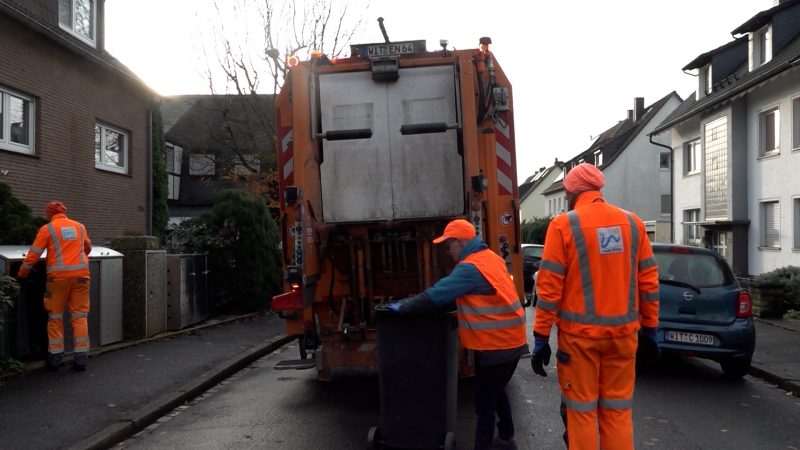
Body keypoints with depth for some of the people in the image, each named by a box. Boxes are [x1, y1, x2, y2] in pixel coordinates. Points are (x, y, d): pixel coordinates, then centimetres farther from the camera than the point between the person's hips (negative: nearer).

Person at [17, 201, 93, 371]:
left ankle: (55, 357, 13)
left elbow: (33, 255, -1)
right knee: (80, 317, 6)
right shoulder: (80, 226, 13)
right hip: (80, 275, 2)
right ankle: (81, 357, 2)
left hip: (59, 276, -2)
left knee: (55, 318, 10)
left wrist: (21, 274, 13)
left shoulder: (47, 229, 3)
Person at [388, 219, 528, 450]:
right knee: (494, 390, 24)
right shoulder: (489, 257, 10)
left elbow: (437, 295, -24)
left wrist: (403, 307, -14)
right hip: (506, 339, 10)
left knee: (484, 400, 0)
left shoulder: (470, 267, -21)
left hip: (497, 344, -10)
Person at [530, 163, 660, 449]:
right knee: (618, 411, 14)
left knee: (581, 411, 7)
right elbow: (648, 281, 7)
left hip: (580, 334, -4)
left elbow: (549, 286, -10)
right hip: (623, 332, 4)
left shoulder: (563, 225, -8)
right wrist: (649, 329, 15)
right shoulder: (633, 223, 5)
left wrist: (541, 337, -6)